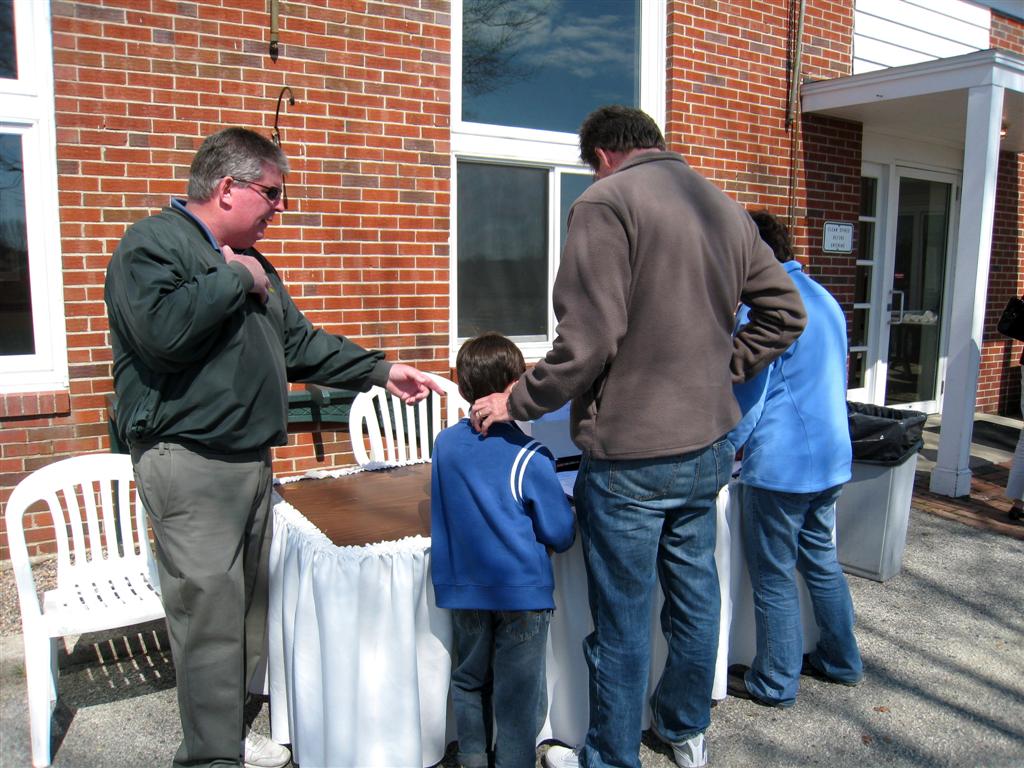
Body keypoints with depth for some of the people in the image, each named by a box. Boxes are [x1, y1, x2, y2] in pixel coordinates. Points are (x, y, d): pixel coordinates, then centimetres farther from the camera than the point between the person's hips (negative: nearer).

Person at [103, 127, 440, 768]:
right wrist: (233, 279, -14)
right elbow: (162, 332, -27)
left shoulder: (248, 260, 19)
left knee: (248, 608, 15)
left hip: (249, 458, 9)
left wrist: (381, 371, 16)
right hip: (189, 460, -9)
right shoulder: (153, 244, -8)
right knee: (211, 614, -6)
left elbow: (300, 344, 22)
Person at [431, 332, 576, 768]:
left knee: (469, 680, 21)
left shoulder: (445, 444, -3)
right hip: (521, 591, -4)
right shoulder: (528, 458, -17)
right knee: (518, 692, 10)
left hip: (463, 588, 5)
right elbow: (562, 536, -11)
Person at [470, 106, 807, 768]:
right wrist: (722, 366, 15)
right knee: (694, 590, 22)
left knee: (623, 619, 8)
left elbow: (588, 340, -20)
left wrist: (518, 402, -8)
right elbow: (785, 312, 13)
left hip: (631, 456, -7)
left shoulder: (606, 203, -13)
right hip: (709, 445, 8)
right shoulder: (727, 208, 10)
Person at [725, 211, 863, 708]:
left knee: (773, 578, 5)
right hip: (830, 461, 9)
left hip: (779, 467, -9)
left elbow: (745, 397, -16)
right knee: (821, 562, 22)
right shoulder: (825, 300, 13)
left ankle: (774, 683, 19)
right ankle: (841, 661, 36)